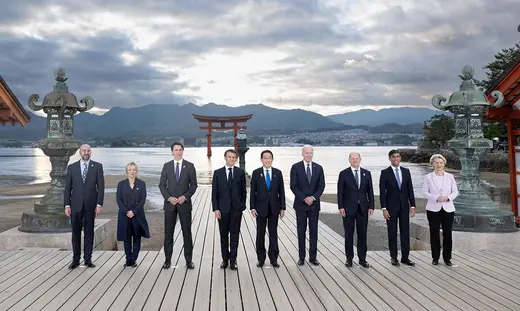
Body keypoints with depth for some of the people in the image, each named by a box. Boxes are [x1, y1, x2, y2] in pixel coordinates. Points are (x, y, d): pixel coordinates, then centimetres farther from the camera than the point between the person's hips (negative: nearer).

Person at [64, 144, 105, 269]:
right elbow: (68, 187, 4)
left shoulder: (97, 166, 1)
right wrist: (67, 205, -2)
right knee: (76, 232, 6)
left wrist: (99, 204, -8)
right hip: (76, 205, 1)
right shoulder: (71, 167, 5)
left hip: (90, 205, -1)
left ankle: (88, 259, 14)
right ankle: (75, 259, 15)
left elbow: (101, 186, -2)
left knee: (89, 232, 6)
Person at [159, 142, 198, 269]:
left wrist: (185, 197, -13)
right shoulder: (167, 166, 5)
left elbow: (193, 185, 0)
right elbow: (162, 185, 3)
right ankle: (168, 259, 13)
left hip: (184, 203, -1)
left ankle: (189, 260, 11)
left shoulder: (190, 166, 1)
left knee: (187, 232, 3)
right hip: (169, 203, 1)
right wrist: (169, 198, -11)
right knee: (168, 232, 5)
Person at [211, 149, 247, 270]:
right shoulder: (217, 173, 2)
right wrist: (216, 208, -6)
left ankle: (233, 260, 9)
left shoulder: (240, 172, 4)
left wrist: (242, 205, -1)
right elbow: (214, 192, 1)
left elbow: (244, 191, 6)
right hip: (223, 209, 0)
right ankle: (225, 259, 18)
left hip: (236, 209, 0)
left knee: (234, 235, 2)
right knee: (224, 235, 8)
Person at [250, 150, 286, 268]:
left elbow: (281, 191, 4)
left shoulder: (278, 173, 3)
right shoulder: (256, 173, -1)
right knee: (260, 234, 6)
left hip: (274, 208, 1)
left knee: (273, 234, 6)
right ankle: (261, 258, 16)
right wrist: (252, 207, -7)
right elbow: (253, 192, -1)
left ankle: (273, 258, 15)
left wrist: (282, 207, 0)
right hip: (261, 208, -1)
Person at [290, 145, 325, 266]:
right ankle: (301, 257, 12)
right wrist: (304, 198, -14)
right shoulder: (296, 167, -2)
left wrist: (313, 197, -12)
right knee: (301, 231, 4)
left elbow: (321, 186, 2)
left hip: (314, 204, 2)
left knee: (313, 231, 5)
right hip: (300, 204, -2)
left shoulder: (318, 168, 6)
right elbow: (293, 186, -7)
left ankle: (313, 257, 13)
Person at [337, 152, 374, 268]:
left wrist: (371, 206, 0)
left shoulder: (367, 173, 6)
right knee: (349, 234, 5)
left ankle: (362, 258, 15)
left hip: (363, 208, 2)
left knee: (362, 234, 6)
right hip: (348, 208, -2)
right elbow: (340, 192, -3)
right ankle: (349, 258, 14)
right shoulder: (344, 174, -1)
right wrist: (341, 207, -9)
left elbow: (370, 191, 6)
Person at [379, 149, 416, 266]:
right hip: (391, 207, -3)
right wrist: (384, 208, -12)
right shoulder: (385, 173, -5)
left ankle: (405, 257, 12)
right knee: (392, 233, 4)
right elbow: (382, 192, -7)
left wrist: (412, 206, -1)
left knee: (405, 232, 5)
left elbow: (410, 189, 5)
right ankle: (393, 257, 15)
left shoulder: (406, 171, 6)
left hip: (404, 206, 3)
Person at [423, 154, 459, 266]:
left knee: (447, 233, 3)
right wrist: (436, 198, -17)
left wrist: (448, 197, -14)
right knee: (434, 233, 4)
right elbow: (425, 192, -2)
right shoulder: (428, 177, 1)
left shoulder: (450, 177, 5)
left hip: (448, 209, 1)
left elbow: (455, 192, 5)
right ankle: (435, 258, 15)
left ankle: (447, 258, 13)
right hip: (433, 209, -1)